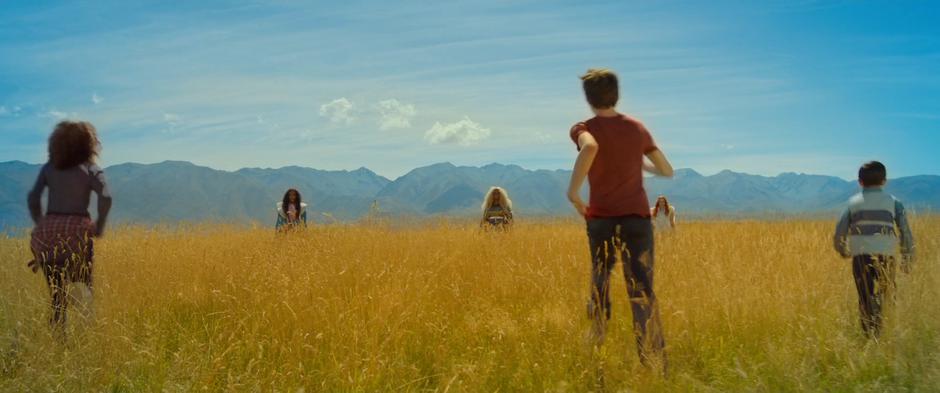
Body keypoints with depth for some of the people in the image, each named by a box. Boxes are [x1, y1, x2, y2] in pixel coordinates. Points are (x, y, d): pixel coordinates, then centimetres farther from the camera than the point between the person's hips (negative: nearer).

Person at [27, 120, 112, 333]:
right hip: (77, 231, -2)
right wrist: (99, 227, -3)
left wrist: (41, 224, 11)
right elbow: (105, 197, -14)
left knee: (57, 294, 10)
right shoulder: (91, 170, 1)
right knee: (84, 285, 12)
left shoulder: (49, 168, 9)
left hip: (49, 230, 3)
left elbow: (33, 198, 0)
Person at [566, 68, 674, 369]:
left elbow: (590, 147, -29)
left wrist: (572, 191, -21)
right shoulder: (637, 128, 8)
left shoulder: (583, 129, -3)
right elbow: (667, 171, 15)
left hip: (600, 220, -1)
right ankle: (655, 367, -6)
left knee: (599, 287, 15)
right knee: (643, 293, -1)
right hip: (636, 219, 1)